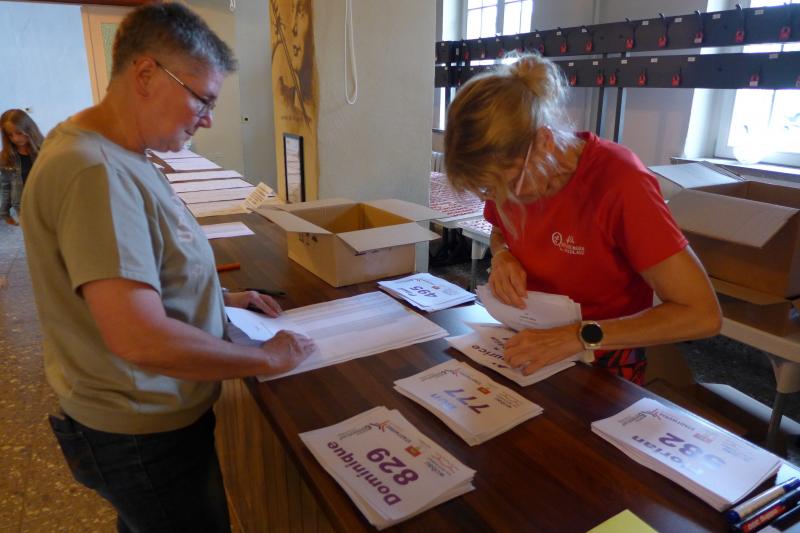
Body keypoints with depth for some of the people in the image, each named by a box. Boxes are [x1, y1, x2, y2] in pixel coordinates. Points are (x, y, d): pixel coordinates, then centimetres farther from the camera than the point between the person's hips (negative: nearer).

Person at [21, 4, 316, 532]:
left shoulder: (116, 153, 2)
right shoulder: (93, 171, -29)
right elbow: (141, 338, -36)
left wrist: (221, 298, 8)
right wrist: (268, 357, -23)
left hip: (148, 409, 9)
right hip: (143, 433, -9)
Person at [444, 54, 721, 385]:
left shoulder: (618, 182, -24)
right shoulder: (508, 169, -8)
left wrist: (578, 337, -28)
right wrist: (502, 257, -9)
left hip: (599, 369, -3)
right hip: (526, 351, 4)